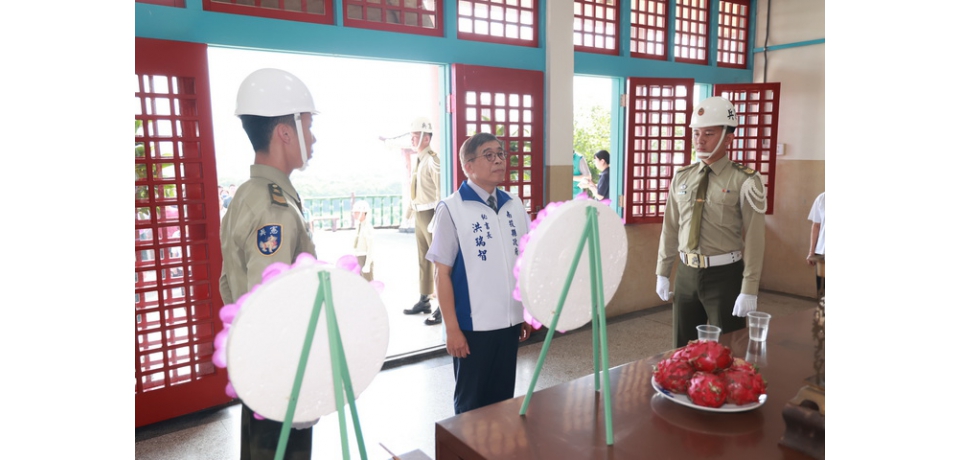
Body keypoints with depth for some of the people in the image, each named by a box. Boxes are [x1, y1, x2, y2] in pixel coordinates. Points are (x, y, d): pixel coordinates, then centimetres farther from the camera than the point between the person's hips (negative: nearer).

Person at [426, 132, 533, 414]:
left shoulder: (515, 206, 5)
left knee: (504, 397, 16)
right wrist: (452, 328, -12)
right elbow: (443, 274, -10)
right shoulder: (451, 209, -9)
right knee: (471, 401, 11)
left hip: (509, 321, 5)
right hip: (473, 324, -4)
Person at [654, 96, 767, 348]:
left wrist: (749, 290, -13)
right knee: (683, 350, 16)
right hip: (686, 273, 5)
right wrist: (663, 272, 10)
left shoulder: (744, 181, -10)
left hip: (725, 276, -4)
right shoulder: (682, 177, 4)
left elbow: (753, 238, -11)